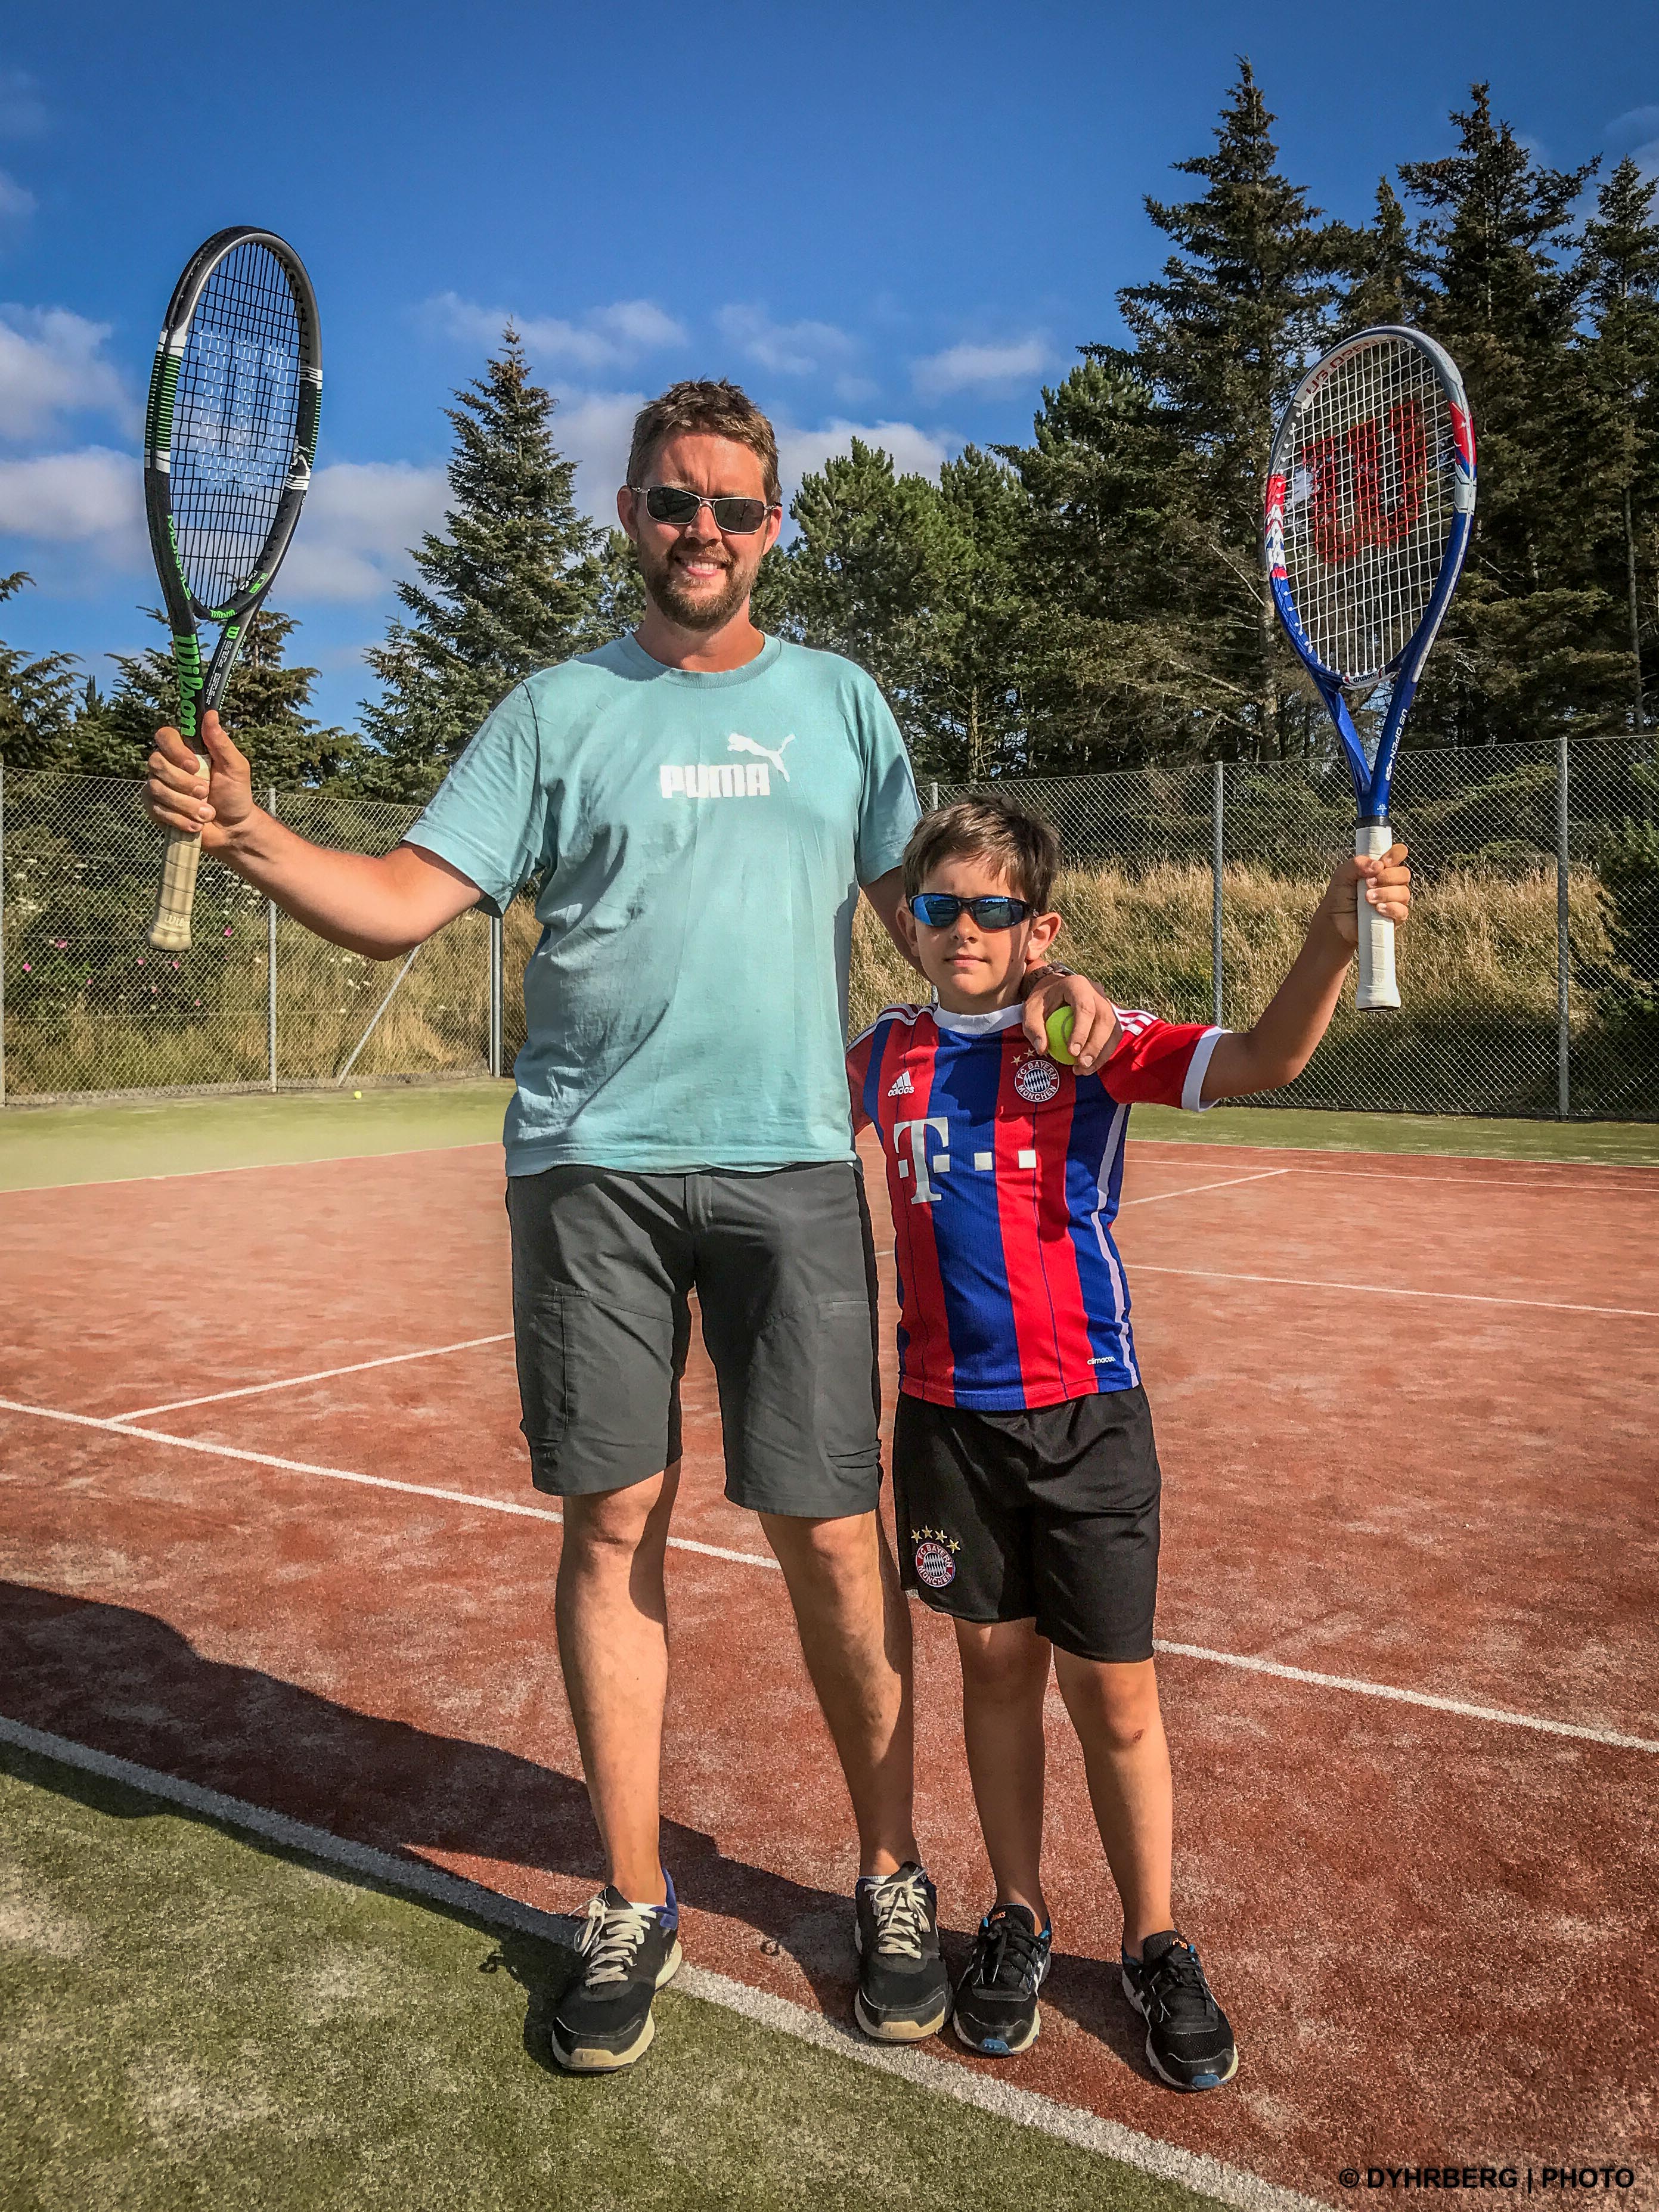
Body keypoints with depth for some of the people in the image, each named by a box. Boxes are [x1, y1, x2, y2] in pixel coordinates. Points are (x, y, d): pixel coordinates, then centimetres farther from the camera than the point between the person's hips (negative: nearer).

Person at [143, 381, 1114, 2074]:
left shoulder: (837, 700, 14)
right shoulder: (557, 711, 9)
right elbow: (403, 903, 2)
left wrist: (1048, 974, -2)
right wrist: (247, 835, -14)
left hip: (789, 1165, 0)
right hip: (591, 1167, 0)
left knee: (829, 1533, 1)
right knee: (612, 1521, 4)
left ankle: (892, 1875, 23)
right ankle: (630, 1905, 22)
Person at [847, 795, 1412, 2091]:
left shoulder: (1096, 1040, -6)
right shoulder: (885, 1057, 5)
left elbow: (1267, 1059, -21)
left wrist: (1335, 938, -35)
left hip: (1084, 1419, -3)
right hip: (946, 1415, 3)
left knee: (1114, 1690, 5)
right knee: (996, 1668, 15)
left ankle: (1155, 1944, 26)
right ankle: (1020, 1918, 33)